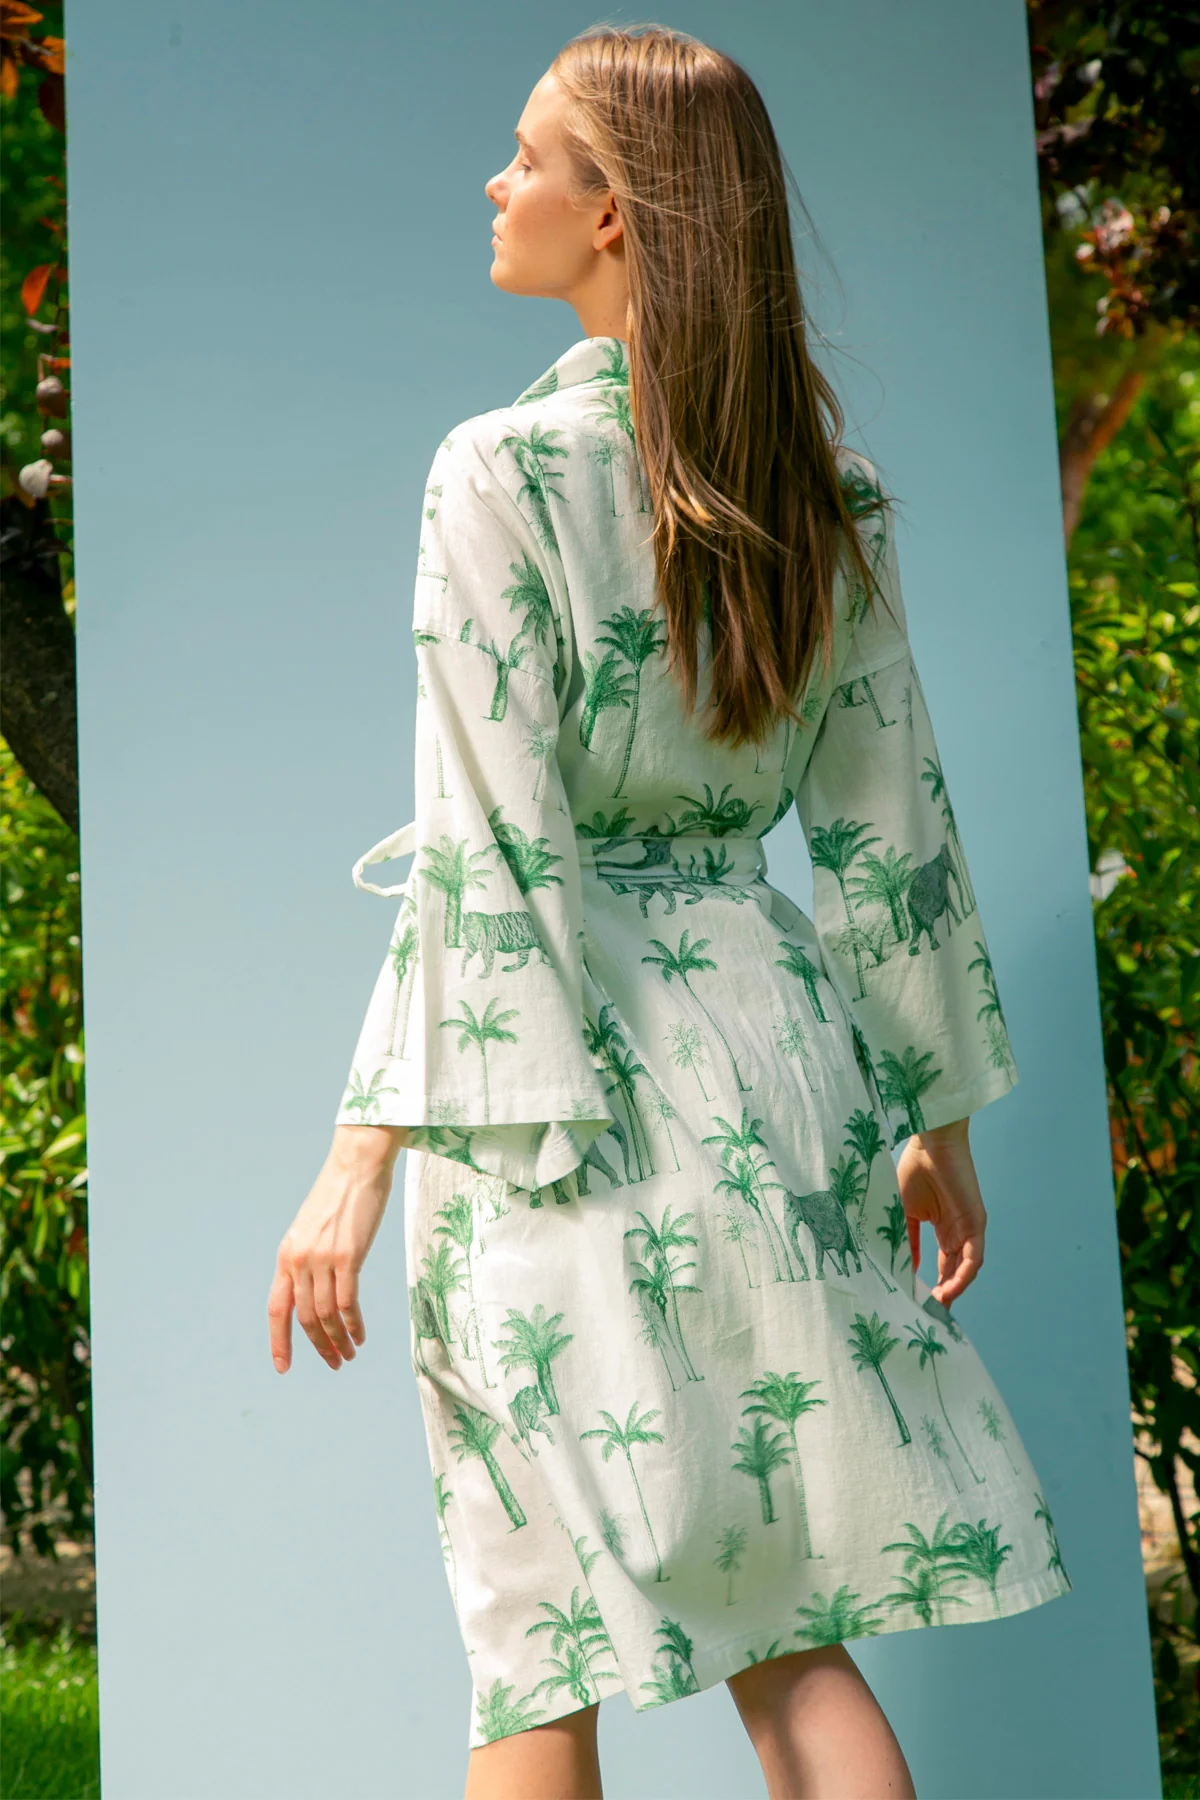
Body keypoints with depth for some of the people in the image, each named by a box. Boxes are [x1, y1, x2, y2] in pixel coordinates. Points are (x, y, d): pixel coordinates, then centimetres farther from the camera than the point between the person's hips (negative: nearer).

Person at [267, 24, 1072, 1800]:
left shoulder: (507, 469, -11)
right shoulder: (826, 488, 6)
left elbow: (483, 849, -16)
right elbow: (891, 825, 10)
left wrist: (361, 1164, -13)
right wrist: (938, 1114, 18)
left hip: (567, 1068, -5)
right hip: (772, 1048, 6)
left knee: (540, 1652, 6)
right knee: (786, 1632, 14)